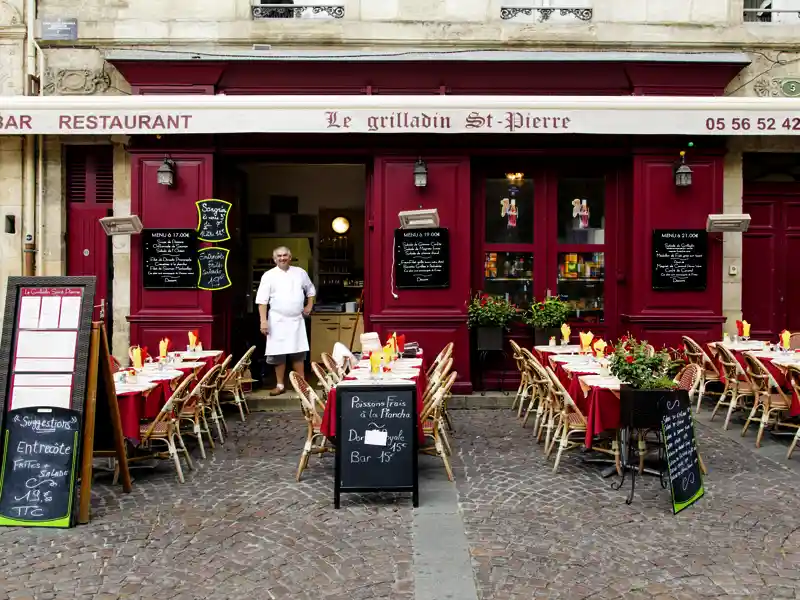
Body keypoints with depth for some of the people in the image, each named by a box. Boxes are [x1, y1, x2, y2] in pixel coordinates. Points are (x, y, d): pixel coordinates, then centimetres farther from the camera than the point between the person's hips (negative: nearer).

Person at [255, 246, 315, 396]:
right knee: (279, 354, 3)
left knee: (298, 353, 6)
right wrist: (263, 320, -13)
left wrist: (309, 306, 8)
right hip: (278, 320, -2)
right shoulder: (269, 275, -3)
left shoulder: (300, 273, 6)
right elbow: (262, 300, -6)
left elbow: (310, 290, 20)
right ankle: (280, 385, 14)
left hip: (297, 319, 2)